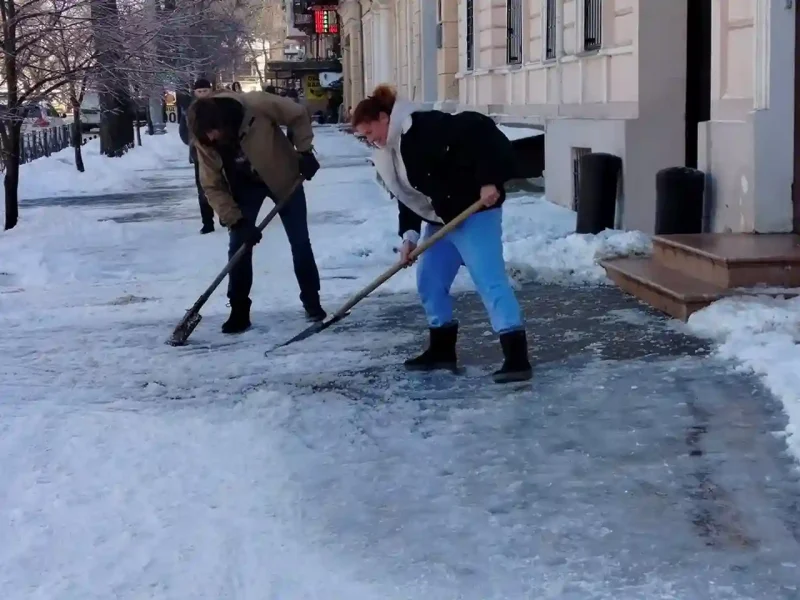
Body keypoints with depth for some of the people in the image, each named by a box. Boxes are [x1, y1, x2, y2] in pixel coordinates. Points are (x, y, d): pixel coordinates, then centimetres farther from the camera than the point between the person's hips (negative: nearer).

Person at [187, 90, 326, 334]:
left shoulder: (256, 105, -35)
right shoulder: (203, 141, -24)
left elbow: (298, 115, -19)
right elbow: (213, 186, -17)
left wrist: (304, 151, -20)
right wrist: (236, 221, -23)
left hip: (283, 177, -2)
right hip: (244, 186, 2)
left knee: (300, 241, 4)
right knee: (239, 246, -5)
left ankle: (312, 300, 19)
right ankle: (239, 311, 5)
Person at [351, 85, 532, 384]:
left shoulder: (424, 127, -20)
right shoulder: (388, 155, 10)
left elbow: (479, 129, -26)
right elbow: (407, 197, 12)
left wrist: (489, 180, -28)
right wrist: (409, 235, -3)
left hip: (474, 212, -10)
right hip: (439, 220, 10)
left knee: (489, 279, -15)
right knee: (429, 282, 12)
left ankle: (517, 356, -17)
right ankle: (442, 349, 27)